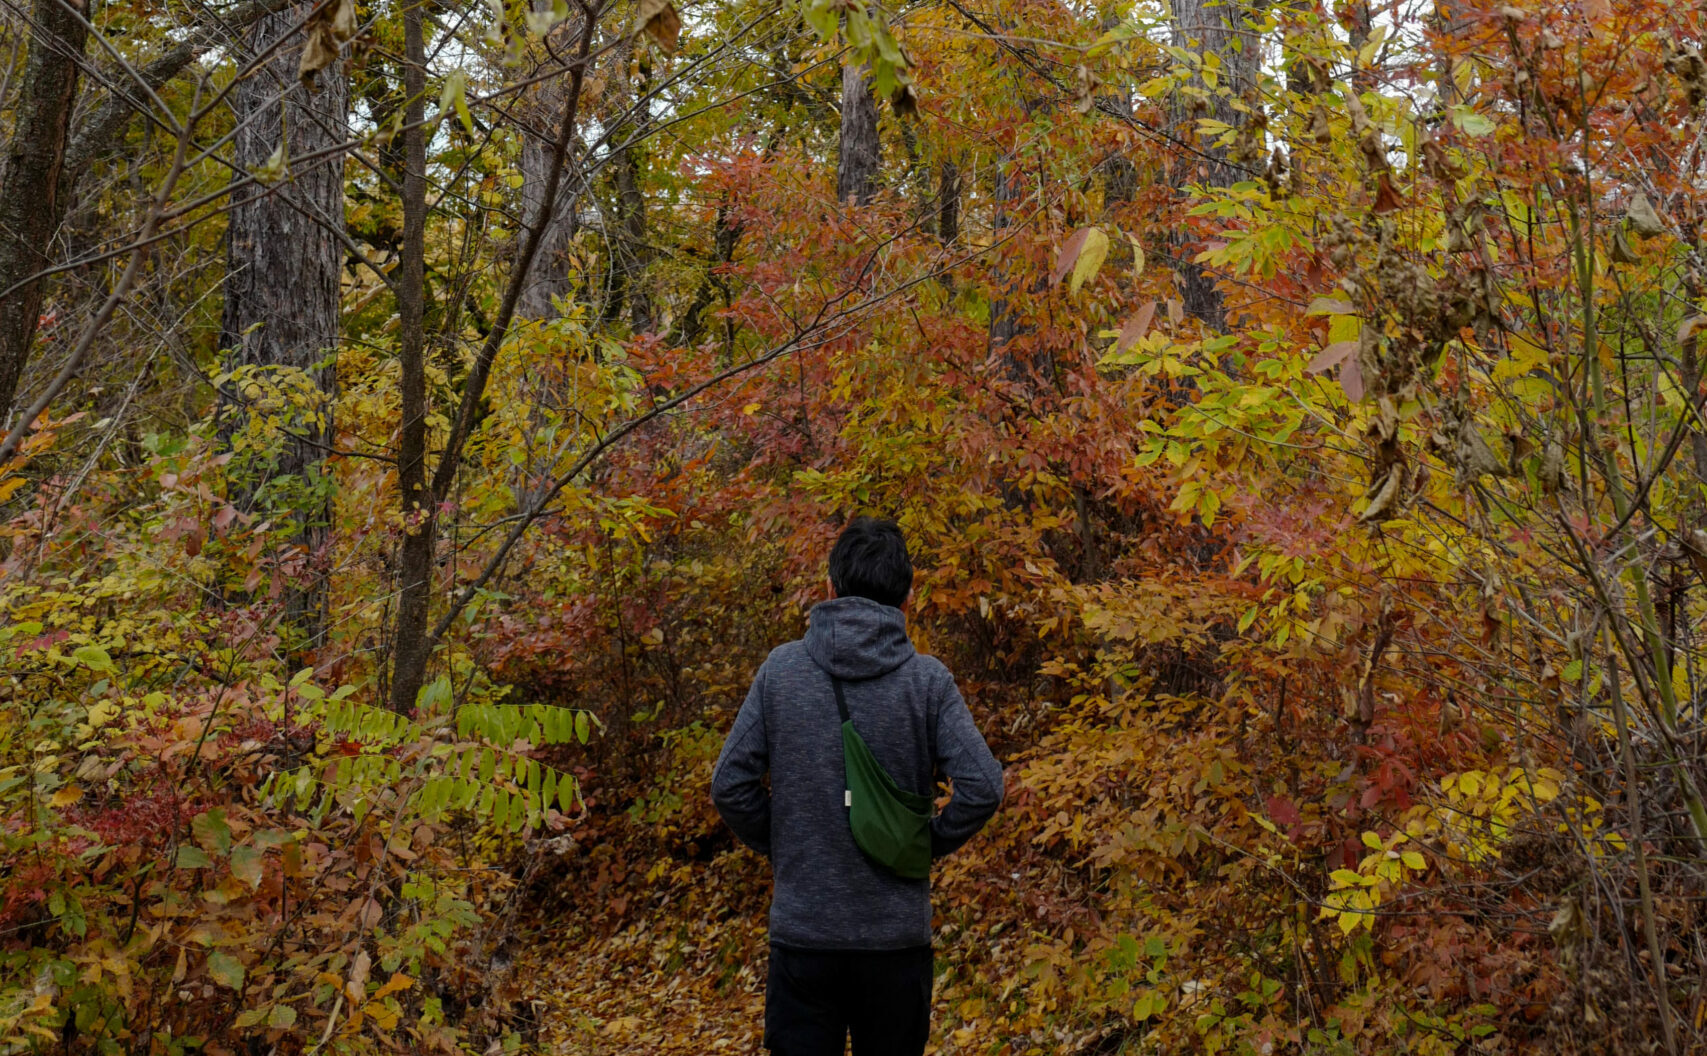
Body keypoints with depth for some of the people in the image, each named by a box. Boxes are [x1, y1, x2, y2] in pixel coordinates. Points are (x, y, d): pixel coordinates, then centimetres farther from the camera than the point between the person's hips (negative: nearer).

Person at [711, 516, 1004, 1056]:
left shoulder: (781, 667, -3)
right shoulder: (927, 678, -6)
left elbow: (730, 784, -4)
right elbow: (982, 786, -12)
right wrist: (930, 844, 4)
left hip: (802, 930, 0)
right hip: (897, 931, 0)